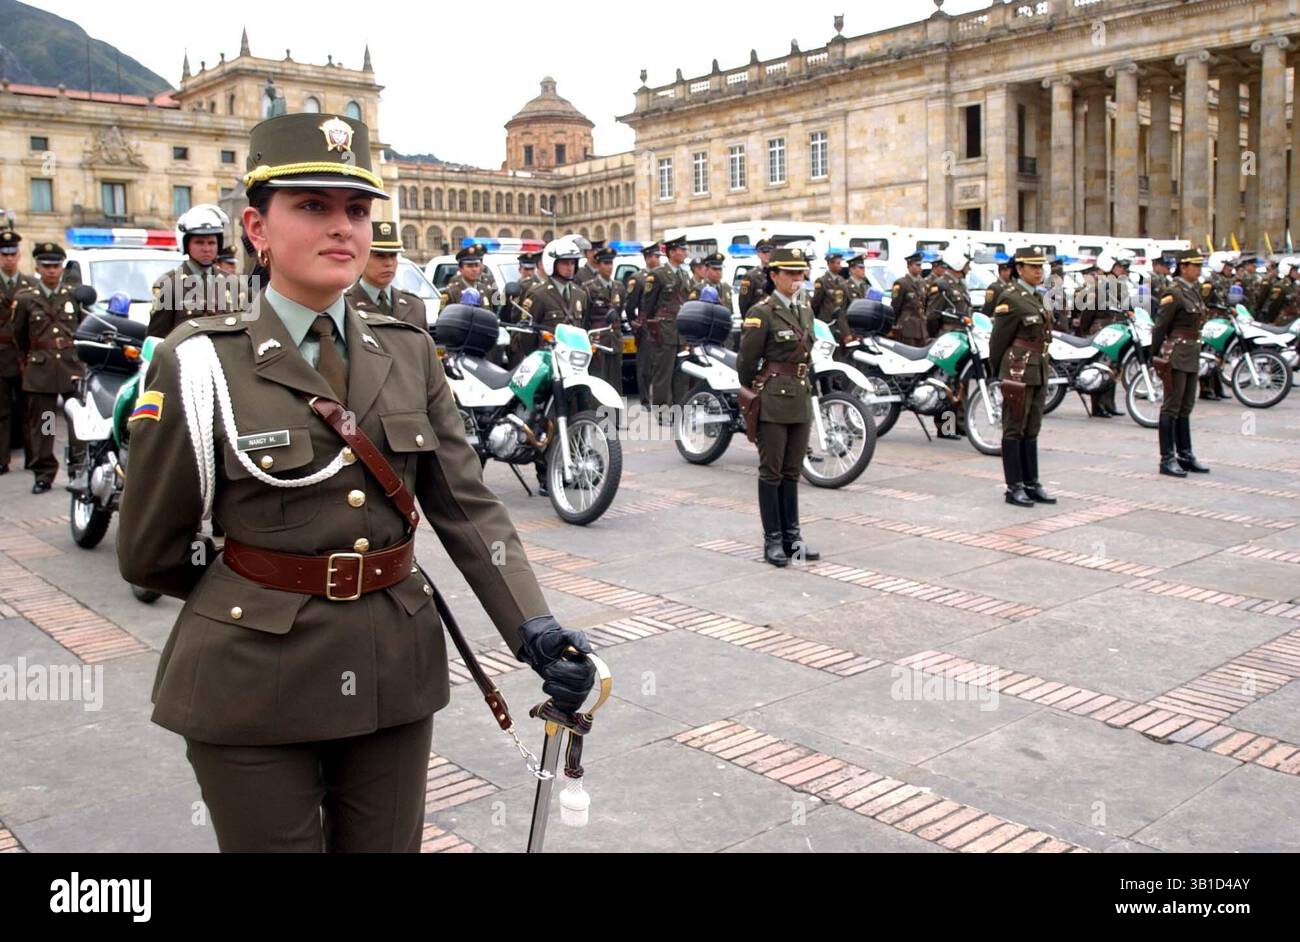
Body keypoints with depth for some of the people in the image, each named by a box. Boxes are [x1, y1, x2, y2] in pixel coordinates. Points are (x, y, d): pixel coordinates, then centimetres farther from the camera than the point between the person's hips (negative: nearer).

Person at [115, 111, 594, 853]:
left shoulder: (410, 353, 2)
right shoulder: (201, 363, -9)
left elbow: (468, 507, -2)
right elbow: (153, 553, -3)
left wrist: (534, 629, -14)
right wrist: (256, 598, 9)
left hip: (394, 672, 3)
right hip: (254, 680, -3)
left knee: (387, 843, 16)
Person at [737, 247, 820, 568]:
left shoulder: (805, 310, 13)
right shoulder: (761, 313, -10)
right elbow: (746, 362, -7)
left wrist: (802, 388, 18)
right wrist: (752, 396, 3)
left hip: (801, 400, 7)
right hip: (773, 401, -7)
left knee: (792, 471, 12)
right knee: (771, 472, 1)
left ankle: (792, 535, 19)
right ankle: (772, 539, 8)